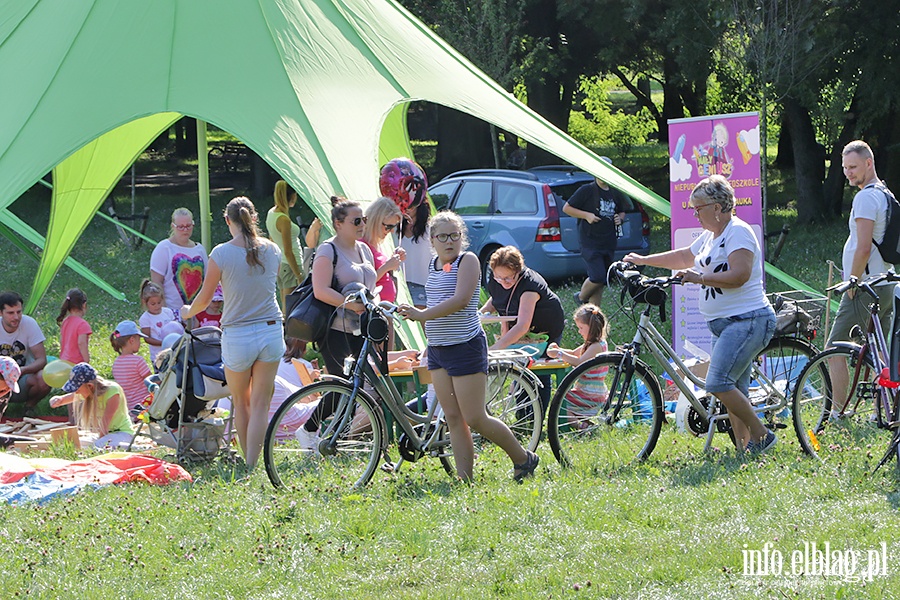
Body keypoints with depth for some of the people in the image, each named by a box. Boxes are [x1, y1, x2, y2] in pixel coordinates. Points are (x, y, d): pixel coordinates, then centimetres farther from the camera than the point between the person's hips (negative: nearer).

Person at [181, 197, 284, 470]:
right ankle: (252, 465, -2)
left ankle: (247, 459, 23)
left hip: (238, 336, -2)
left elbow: (204, 298, -3)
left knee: (241, 401, 17)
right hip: (271, 332, 2)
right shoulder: (272, 250, 1)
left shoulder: (222, 253, -11)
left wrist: (188, 312, 18)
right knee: (260, 404, 4)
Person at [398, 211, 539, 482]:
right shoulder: (433, 265, 13)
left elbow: (460, 300, -23)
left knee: (474, 418, -5)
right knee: (453, 419, 4)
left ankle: (523, 459, 12)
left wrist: (422, 315, -24)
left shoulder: (467, 260, -11)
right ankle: (464, 478, 5)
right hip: (437, 348, 8)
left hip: (465, 347, -8)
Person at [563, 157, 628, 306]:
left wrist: (620, 218, 5)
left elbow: (622, 212, 30)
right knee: (597, 277, -16)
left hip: (608, 243, 6)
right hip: (590, 242, -6)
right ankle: (581, 297, 12)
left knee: (601, 282, 6)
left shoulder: (616, 194, 14)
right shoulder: (586, 190, -3)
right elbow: (566, 208, -1)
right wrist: (587, 215, -13)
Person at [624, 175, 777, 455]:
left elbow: (740, 275, -24)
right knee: (734, 391, 6)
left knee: (718, 383, -20)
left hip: (747, 321, -10)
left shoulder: (738, 232, -12)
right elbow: (684, 256, 34)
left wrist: (700, 278, -22)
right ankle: (744, 448, 6)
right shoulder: (711, 236, 18)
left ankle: (761, 435, -12)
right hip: (724, 324, 10)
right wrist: (643, 260, 35)